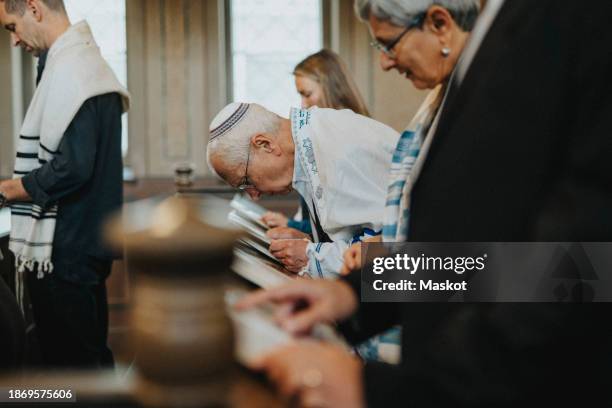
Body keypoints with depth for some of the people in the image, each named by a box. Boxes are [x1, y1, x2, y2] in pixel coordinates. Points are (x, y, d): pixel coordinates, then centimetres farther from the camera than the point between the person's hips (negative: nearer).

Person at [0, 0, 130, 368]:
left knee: (70, 362, -1)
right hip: (85, 242, 10)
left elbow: (71, 167, -24)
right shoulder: (87, 61, 14)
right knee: (91, 355, 18)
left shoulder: (69, 69, -16)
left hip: (64, 250, -10)